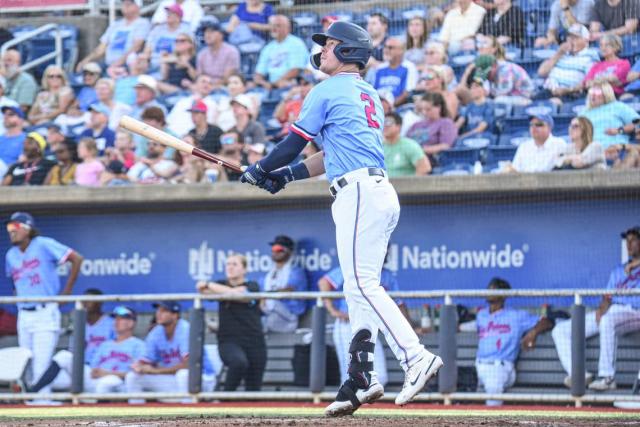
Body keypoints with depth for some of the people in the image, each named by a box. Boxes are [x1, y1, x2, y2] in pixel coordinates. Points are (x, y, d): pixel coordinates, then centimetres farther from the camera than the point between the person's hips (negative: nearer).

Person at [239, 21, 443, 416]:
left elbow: (295, 142, 2)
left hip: (359, 192, -9)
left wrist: (260, 170, 17)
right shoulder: (369, 95, 25)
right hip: (381, 194, 9)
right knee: (360, 287, 9)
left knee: (363, 284, -16)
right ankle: (361, 380, 7)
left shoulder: (328, 91, -2)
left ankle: (416, 357, -28)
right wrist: (288, 174, 25)